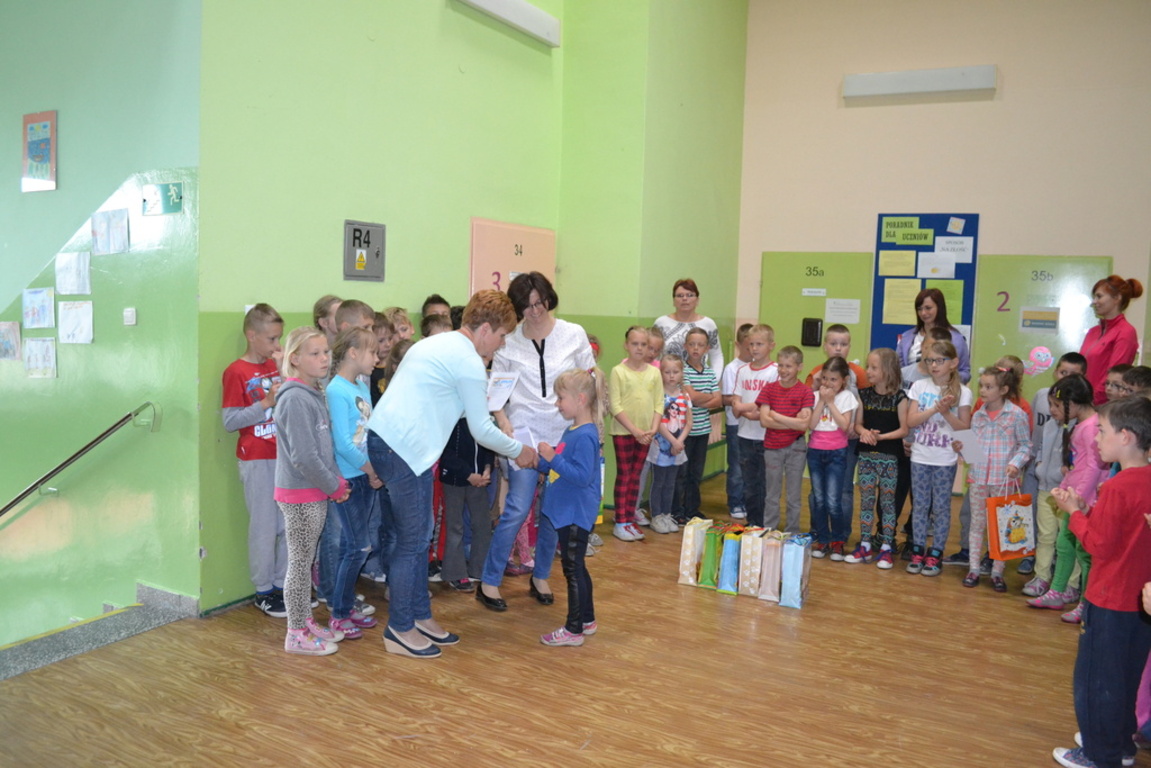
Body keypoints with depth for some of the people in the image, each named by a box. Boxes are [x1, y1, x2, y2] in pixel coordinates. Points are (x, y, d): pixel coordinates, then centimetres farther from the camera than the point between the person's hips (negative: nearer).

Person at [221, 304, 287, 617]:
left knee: (289, 524, 10)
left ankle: (283, 584, 24)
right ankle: (264, 591, 17)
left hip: (284, 456, 6)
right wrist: (266, 402, -20)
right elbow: (229, 421, -11)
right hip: (256, 460, -5)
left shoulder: (277, 367, 8)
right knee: (264, 526, 3)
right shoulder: (236, 372, -8)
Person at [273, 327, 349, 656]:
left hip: (317, 493, 9)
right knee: (299, 564, 2)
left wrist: (336, 480, 4)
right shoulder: (295, 398, -18)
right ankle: (297, 635, 14)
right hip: (300, 494, -9)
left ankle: (306, 623, 29)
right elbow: (303, 456, -23)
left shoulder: (315, 394, 10)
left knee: (306, 562, 17)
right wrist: (334, 486, -13)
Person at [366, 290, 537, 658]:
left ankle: (420, 617, 27)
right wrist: (518, 451, 9)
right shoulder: (468, 362, -11)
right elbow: (482, 429, -6)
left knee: (418, 535, 16)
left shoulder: (436, 344, 19)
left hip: (382, 438, 10)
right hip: (404, 450, -10)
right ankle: (399, 631, 12)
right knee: (412, 541, 0)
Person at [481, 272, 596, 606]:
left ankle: (540, 577, 27)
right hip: (525, 432, -2)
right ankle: (489, 582, 8)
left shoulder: (574, 334, 2)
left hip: (565, 433, 2)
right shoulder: (508, 341, 0)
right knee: (517, 510, -6)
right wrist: (502, 420, -13)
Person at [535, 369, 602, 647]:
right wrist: (540, 462, 9)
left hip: (576, 514, -10)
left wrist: (553, 458, -27)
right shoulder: (571, 431, 10)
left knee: (573, 569, 0)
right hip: (566, 512, 10)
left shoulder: (585, 436, -20)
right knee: (575, 568, 19)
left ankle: (574, 629, 11)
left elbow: (582, 476, -27)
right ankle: (587, 620, 31)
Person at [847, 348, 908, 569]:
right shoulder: (864, 394, 4)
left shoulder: (899, 397, -8)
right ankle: (864, 546, 17)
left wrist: (881, 436, -18)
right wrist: (864, 432, -14)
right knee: (866, 499, 8)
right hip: (866, 455, 4)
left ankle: (886, 549, 13)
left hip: (889, 456, -4)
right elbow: (858, 424, 7)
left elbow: (904, 429, -8)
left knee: (887, 500, 4)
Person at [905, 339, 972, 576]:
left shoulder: (962, 392, -4)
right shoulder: (920, 386, 1)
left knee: (941, 507, 5)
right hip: (920, 457, 2)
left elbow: (964, 427, -6)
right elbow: (911, 420, -6)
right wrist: (935, 408, -17)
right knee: (919, 505, 8)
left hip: (945, 460, -2)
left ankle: (935, 555, 13)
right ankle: (917, 552, 16)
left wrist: (946, 412, -19)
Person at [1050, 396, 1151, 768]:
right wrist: (1092, 511, 2)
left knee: (1095, 678, 7)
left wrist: (1075, 513, -9)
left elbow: (1099, 545, -20)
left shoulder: (1117, 488, -23)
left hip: (1110, 601, -8)